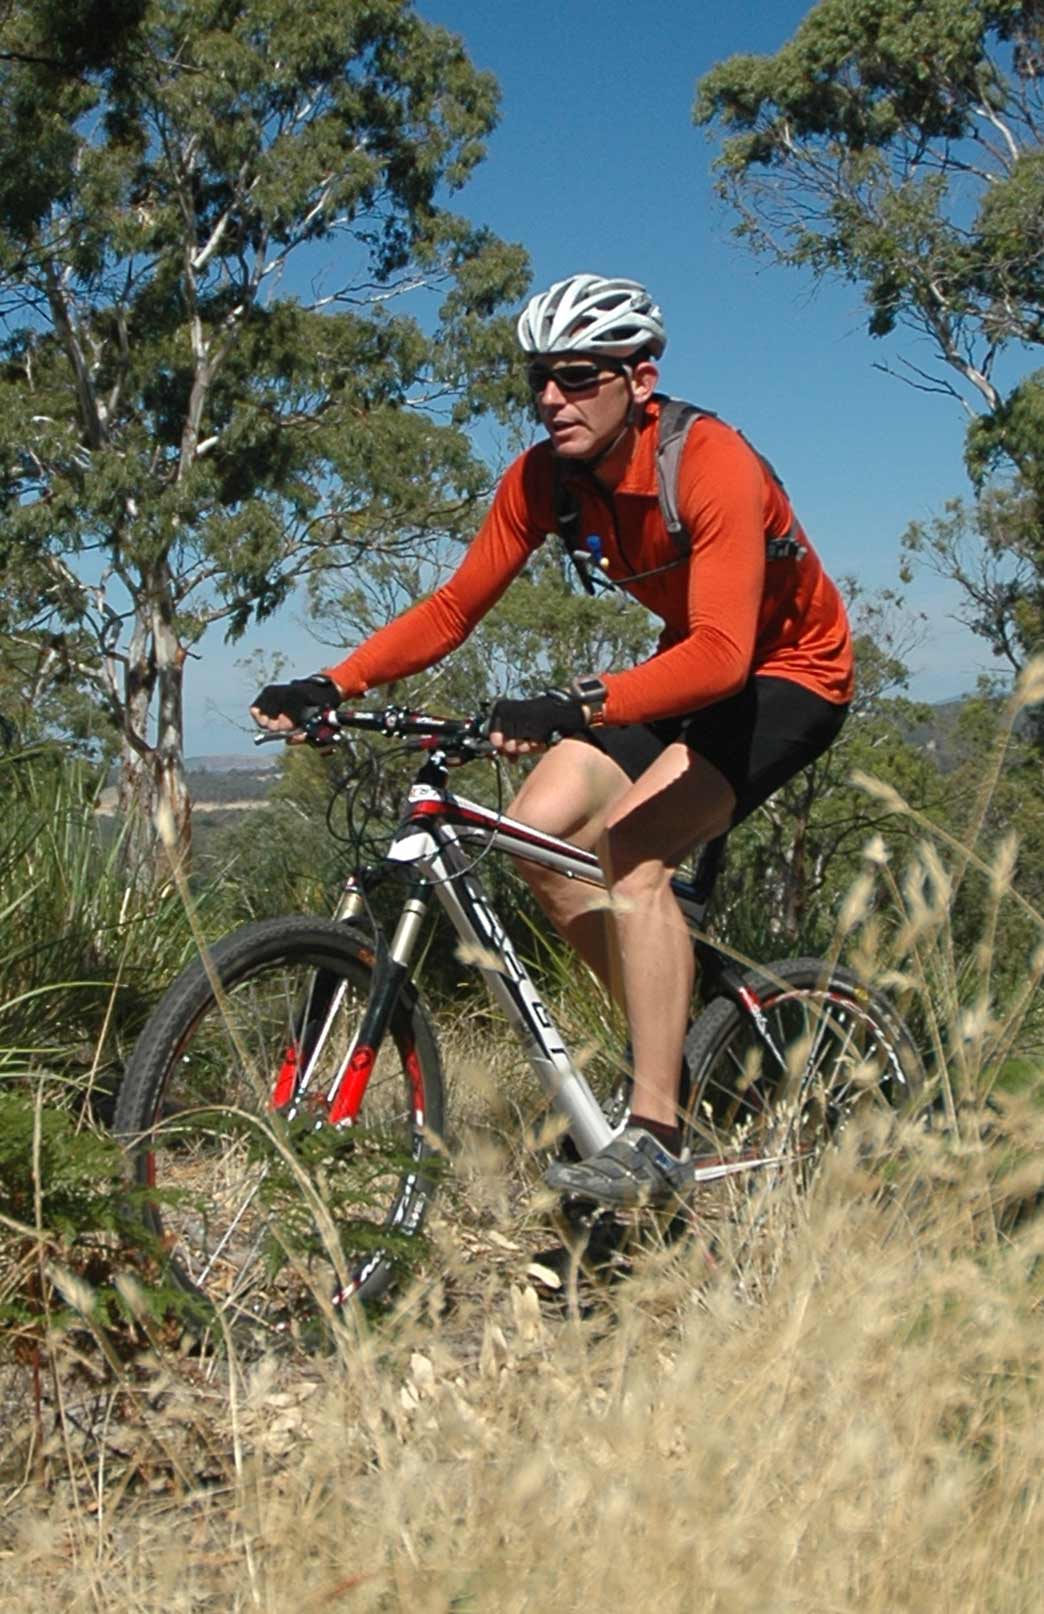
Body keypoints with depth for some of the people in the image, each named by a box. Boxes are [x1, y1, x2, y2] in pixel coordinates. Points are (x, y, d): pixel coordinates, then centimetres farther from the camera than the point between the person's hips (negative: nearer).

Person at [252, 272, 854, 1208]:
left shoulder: (711, 465, -30)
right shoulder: (544, 478, -10)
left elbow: (723, 654, -41)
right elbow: (455, 608, -7)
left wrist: (576, 709, -55)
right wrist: (329, 686, -20)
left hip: (789, 673, -7)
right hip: (694, 664, 7)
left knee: (633, 847, -27)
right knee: (538, 830, -10)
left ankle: (655, 1138, -23)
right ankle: (671, 1037, 8)